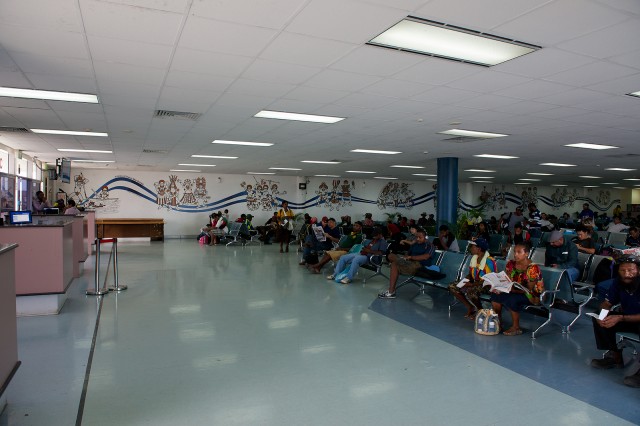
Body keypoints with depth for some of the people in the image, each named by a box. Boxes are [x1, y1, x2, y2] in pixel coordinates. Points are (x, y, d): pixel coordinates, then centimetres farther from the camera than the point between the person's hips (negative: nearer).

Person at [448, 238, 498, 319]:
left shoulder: (489, 261, -20)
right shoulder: (474, 258, 3)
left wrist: (472, 284, -26)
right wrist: (465, 281, -8)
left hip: (486, 285, -8)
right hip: (474, 283, 8)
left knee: (469, 291, -36)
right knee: (452, 286, -7)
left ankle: (480, 310, -7)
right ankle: (470, 307, 2)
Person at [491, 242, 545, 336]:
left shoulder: (532, 268, -20)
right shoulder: (511, 264, -1)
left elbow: (529, 289, -22)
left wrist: (513, 289, -33)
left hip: (533, 295, -6)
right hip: (515, 292, 7)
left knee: (511, 299, -33)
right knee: (495, 295, -15)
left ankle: (516, 328, -14)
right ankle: (498, 321, 1)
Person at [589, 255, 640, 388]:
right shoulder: (618, 282, -10)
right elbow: (607, 303, -1)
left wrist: (620, 318, -37)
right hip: (627, 318, 7)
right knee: (599, 319, -11)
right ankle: (615, 357, 2)